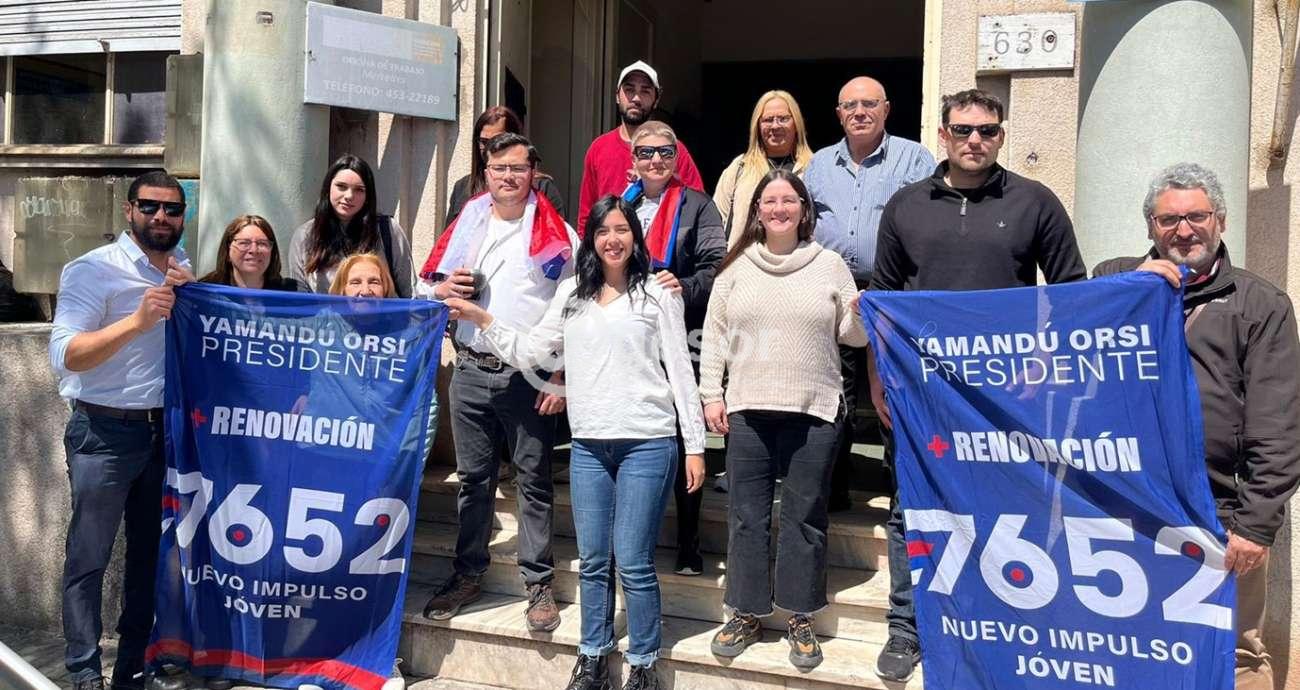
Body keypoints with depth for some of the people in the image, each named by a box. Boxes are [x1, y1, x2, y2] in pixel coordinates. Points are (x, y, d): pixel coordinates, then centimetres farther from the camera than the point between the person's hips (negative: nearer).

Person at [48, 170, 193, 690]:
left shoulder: (184, 272, 10)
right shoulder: (93, 270, -10)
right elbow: (65, 356, -21)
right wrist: (138, 321, -31)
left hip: (163, 429, 6)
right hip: (105, 432, -6)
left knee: (150, 551, 13)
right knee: (88, 557, 1)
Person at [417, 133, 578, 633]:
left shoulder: (556, 234, 0)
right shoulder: (466, 226, 13)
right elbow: (424, 289, 21)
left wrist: (562, 376, -11)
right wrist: (442, 290, -3)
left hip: (529, 377, -4)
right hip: (470, 370, 4)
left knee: (534, 481, 3)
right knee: (473, 478, 12)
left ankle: (539, 584, 12)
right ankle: (468, 575, 24)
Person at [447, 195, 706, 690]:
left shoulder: (658, 292, 2)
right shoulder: (571, 293, 12)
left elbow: (680, 368, 0)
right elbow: (529, 353, 12)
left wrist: (695, 445, -3)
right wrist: (482, 320, 1)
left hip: (647, 442, -4)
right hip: (588, 445, 4)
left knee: (632, 562, -2)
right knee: (592, 560, 11)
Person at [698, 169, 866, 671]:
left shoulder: (830, 265, 4)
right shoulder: (735, 267, 7)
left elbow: (850, 336, 7)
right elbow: (714, 335, 9)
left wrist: (860, 316, -14)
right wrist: (711, 395, 4)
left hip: (813, 412, -1)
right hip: (747, 409, 1)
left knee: (804, 517, 6)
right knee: (747, 516, 7)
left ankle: (800, 619, 20)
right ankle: (746, 613, 21)